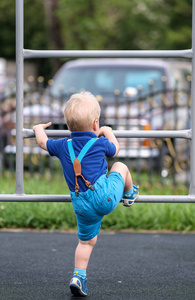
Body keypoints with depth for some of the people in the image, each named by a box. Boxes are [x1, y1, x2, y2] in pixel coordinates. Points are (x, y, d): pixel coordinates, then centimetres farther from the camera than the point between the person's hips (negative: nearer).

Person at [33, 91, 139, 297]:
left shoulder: (62, 146, 8)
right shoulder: (100, 143, 1)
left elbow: (42, 142, 26)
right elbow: (115, 149, 23)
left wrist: (39, 129, 48)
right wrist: (108, 132, 41)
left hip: (82, 207, 3)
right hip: (105, 195, -3)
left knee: (86, 241, 18)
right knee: (120, 167, 23)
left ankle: (78, 276, 10)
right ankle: (129, 195, 48)